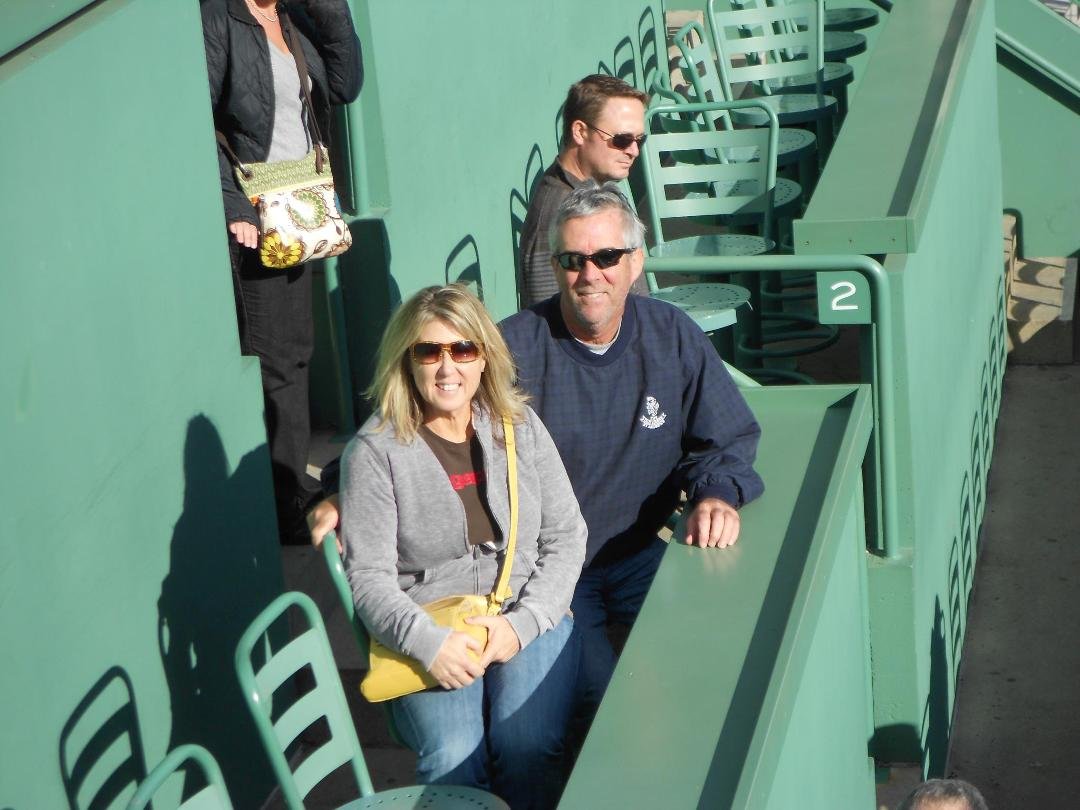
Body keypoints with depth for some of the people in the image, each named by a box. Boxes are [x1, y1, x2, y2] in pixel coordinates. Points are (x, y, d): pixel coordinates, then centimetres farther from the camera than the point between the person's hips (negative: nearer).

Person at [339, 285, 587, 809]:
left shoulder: (520, 427, 7)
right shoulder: (375, 451, -3)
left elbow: (567, 537, 7)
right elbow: (369, 577, -5)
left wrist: (521, 624, -8)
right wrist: (427, 642, -21)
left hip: (529, 621, 2)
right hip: (429, 636, -1)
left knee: (527, 748, -26)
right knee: (453, 757, -28)